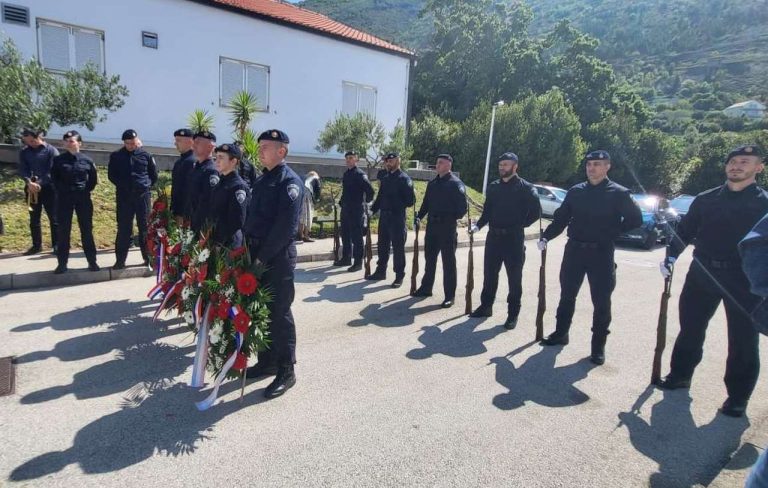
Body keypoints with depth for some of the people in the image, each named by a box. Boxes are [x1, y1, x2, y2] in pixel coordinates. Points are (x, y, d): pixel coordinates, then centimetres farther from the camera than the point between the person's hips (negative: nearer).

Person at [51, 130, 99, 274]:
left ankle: (92, 262, 12)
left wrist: (86, 190, 3)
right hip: (64, 199, 1)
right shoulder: (58, 160, 0)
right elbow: (54, 178, 11)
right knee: (63, 231, 3)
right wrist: (61, 190, 4)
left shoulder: (87, 160, 0)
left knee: (87, 230, 5)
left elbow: (93, 179, 10)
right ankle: (62, 263, 11)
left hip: (83, 199, 0)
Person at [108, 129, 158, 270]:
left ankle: (148, 258, 13)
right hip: (124, 197, 0)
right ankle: (120, 260, 9)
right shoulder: (116, 156, 4)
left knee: (145, 227, 5)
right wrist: (122, 185, 2)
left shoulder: (145, 155, 3)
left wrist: (147, 186, 4)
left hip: (143, 196, 0)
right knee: (123, 229, 3)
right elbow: (111, 175, 10)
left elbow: (154, 174, 11)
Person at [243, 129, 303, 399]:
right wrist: (249, 252, 6)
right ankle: (267, 362, 30)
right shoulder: (261, 180, 16)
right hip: (257, 256, 8)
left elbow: (286, 226, -19)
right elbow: (251, 217, 17)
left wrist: (264, 257, -18)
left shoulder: (290, 181, -11)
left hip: (278, 258, -8)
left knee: (279, 314, -2)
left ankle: (286, 372, 11)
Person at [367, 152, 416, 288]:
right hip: (384, 216, 7)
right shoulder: (385, 177, 12)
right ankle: (381, 271, 27)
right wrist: (373, 210, 7)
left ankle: (399, 276, 9)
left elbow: (411, 200, -11)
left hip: (397, 218, -7)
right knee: (382, 245, 14)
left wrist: (399, 206, -9)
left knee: (398, 247, 0)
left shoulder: (404, 178, -9)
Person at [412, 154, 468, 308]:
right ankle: (426, 287, 30)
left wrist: (452, 218, -13)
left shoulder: (456, 184, -8)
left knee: (448, 261, 0)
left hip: (447, 227, -7)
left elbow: (462, 207, -11)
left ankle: (449, 296, 7)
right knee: (429, 258, 16)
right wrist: (419, 217, 5)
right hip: (431, 225, 7)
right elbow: (426, 203, 16)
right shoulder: (432, 183, 13)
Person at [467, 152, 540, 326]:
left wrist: (519, 225, -6)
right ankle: (486, 306, 28)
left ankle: (513, 314, 14)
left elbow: (536, 212, -7)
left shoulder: (525, 187, -6)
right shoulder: (493, 186, 10)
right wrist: (478, 225, 1)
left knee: (514, 277, 4)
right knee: (489, 274, 13)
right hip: (494, 237, 5)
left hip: (514, 239, -5)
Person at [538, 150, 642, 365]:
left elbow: (636, 219, 0)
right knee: (567, 295, 13)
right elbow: (561, 218, 6)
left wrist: (612, 232, -6)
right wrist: (546, 237, -5)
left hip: (602, 253, -3)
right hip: (575, 250, 3)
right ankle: (560, 333, 29)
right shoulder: (575, 191, 6)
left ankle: (598, 346, 16)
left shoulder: (619, 193, -4)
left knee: (601, 301, 3)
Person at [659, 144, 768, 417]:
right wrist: (671, 257, -4)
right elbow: (685, 231, 10)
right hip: (703, 272, 2)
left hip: (744, 279, -2)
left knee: (743, 339, 5)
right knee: (690, 328, 10)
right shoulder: (705, 200, 7)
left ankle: (738, 396, 18)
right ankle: (680, 374, 27)